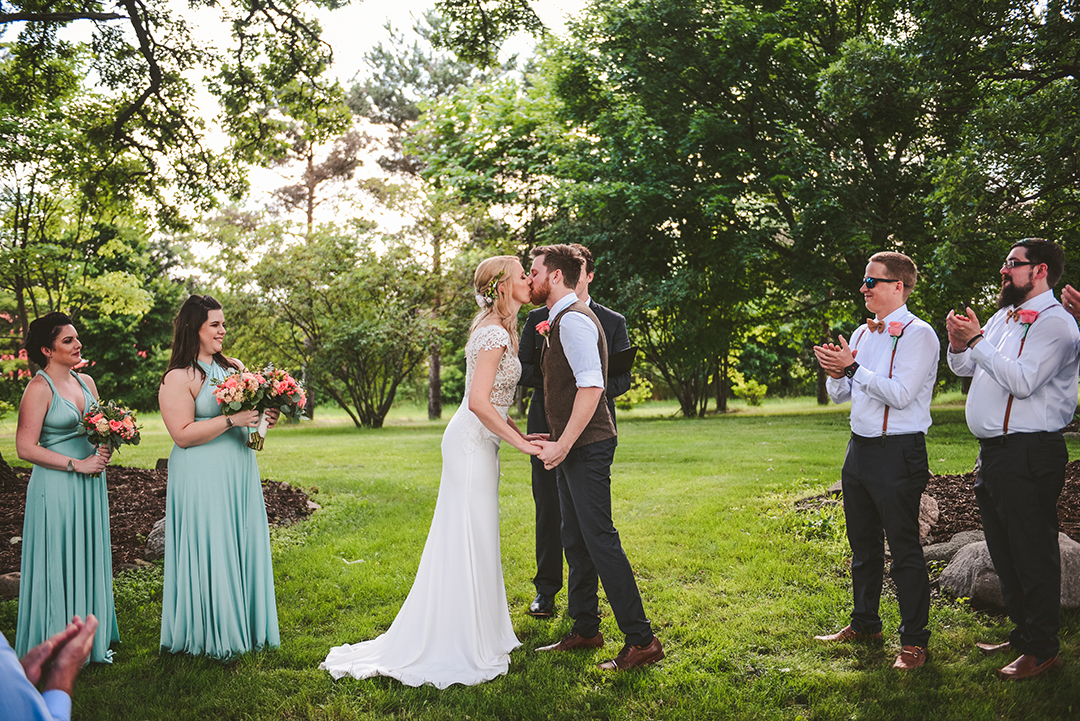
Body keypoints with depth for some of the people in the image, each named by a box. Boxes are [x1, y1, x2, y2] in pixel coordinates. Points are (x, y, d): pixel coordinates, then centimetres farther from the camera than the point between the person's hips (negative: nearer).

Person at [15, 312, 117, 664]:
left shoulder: (85, 381, 10)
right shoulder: (39, 388, -11)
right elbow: (25, 447, -16)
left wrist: (104, 451, -1)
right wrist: (77, 465, -16)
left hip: (90, 484, 7)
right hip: (56, 488, -7)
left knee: (89, 560, 13)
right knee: (58, 565, 1)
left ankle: (91, 639, 24)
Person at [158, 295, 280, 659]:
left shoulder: (234, 367, 11)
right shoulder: (177, 379, -10)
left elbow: (256, 406, 22)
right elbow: (183, 435, -16)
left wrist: (265, 417, 0)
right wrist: (231, 420, -21)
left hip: (240, 471, 7)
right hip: (203, 478, -7)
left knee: (243, 546, 11)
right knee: (210, 552, -1)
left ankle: (244, 626, 23)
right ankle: (211, 635, 13)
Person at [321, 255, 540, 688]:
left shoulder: (496, 330, 15)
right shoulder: (494, 333, -17)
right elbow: (480, 404, -25)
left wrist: (521, 434, 11)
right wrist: (520, 443, -19)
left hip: (478, 442, 10)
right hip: (472, 443, -10)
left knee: (476, 541, 14)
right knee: (468, 542, -4)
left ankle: (479, 634, 25)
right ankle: (459, 650, 4)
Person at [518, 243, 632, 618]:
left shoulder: (612, 322, 8)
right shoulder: (538, 318, 9)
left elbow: (623, 378, 4)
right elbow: (521, 371, 6)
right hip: (547, 428, 0)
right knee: (548, 511, 3)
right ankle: (546, 589, 16)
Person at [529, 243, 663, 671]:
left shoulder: (573, 320, -15)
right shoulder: (561, 321, 18)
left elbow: (591, 387, -24)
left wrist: (564, 444, -24)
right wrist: (557, 440, 23)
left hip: (586, 447, -11)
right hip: (572, 448, 11)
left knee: (599, 540, -9)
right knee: (575, 541, 15)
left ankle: (641, 640, -3)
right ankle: (585, 631, 26)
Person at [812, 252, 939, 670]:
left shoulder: (917, 335, -10)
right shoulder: (862, 334, 13)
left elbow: (900, 394, -21)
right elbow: (840, 397, 17)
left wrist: (852, 368, -19)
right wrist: (836, 374, -3)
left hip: (899, 453, -8)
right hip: (860, 448, 8)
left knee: (904, 549, -2)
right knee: (863, 545, 17)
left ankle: (913, 641, 9)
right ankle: (864, 624, 32)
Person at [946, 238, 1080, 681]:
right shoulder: (1004, 316, 16)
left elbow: (1022, 380, -24)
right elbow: (965, 369, 20)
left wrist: (978, 341, -20)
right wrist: (959, 345, 0)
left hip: (1030, 454, -9)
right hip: (993, 452, 9)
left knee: (1033, 553, -2)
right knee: (1004, 552, 17)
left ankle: (1043, 649, 9)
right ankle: (1021, 632, 30)